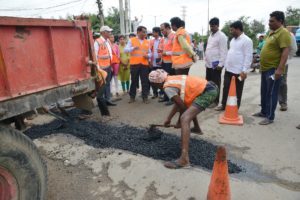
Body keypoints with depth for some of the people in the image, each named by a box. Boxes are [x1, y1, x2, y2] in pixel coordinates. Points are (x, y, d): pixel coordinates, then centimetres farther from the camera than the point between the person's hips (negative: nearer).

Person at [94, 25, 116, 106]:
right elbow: (95, 55, -13)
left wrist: (111, 64, 15)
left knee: (107, 83, 12)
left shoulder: (108, 41, 12)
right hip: (102, 67, -8)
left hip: (108, 66, 8)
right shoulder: (97, 42, -11)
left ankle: (107, 99, 21)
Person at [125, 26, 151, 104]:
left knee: (145, 81, 1)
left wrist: (148, 55, -8)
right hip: (134, 64, -2)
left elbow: (150, 53, 16)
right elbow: (125, 49, -6)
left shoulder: (147, 42, 13)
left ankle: (145, 97, 9)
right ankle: (132, 97, 16)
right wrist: (133, 48, -24)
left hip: (144, 64, 2)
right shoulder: (131, 40, 4)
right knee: (134, 81, 5)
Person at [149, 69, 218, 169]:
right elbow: (179, 102, 23)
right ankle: (197, 128, 57)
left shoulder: (168, 87, -9)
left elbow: (182, 106, -7)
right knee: (190, 106, 36)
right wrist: (168, 118, 27)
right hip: (211, 87, 10)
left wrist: (180, 121, 10)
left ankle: (184, 159, -26)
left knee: (185, 119, -19)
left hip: (207, 92, -10)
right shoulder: (172, 79, 19)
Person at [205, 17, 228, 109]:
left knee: (215, 83, 0)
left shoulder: (221, 36, -11)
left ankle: (215, 101, 9)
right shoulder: (211, 35, 15)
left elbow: (223, 51, -15)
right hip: (209, 64, 8)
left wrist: (220, 64, -19)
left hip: (216, 64, -8)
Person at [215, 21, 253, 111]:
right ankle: (223, 105, 26)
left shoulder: (247, 40, -12)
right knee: (226, 88, 13)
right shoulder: (233, 39, 14)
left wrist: (244, 70, -20)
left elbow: (248, 57, -16)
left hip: (238, 71, -8)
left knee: (237, 91, 6)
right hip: (228, 69, 8)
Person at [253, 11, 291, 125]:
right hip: (265, 68, 9)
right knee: (264, 92, 16)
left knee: (271, 93, -2)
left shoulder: (283, 33, -13)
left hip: (274, 69, -9)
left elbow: (285, 52, -21)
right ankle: (264, 112, 29)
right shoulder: (271, 32, 15)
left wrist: (280, 69, -28)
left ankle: (270, 117, 7)